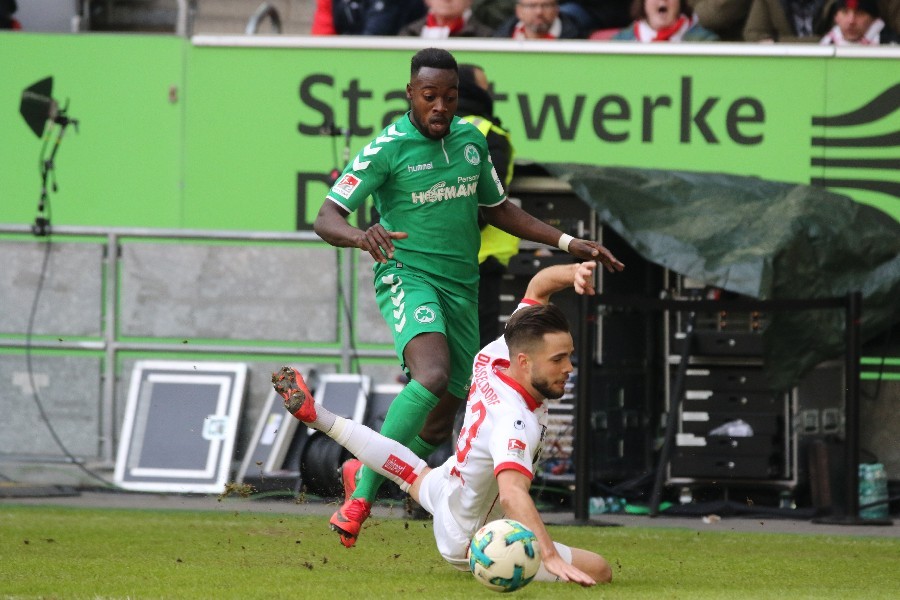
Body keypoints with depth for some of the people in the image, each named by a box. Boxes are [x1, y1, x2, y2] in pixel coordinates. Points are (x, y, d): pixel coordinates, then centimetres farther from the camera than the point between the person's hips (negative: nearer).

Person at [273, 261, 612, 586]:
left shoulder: (496, 355, -15)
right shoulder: (514, 422, -38)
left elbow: (536, 287, 0)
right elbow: (512, 494, -52)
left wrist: (572, 272, -19)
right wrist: (550, 558, -61)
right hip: (473, 542, -8)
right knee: (599, 572, -13)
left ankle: (316, 415, 43)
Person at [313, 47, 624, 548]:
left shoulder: (472, 140, 8)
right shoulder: (387, 148, -10)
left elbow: (498, 209, 22)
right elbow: (326, 219, -14)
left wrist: (569, 243, 15)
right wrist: (361, 236, -37)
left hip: (462, 288, 6)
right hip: (408, 276, -6)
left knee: (439, 427, 7)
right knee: (433, 376, -34)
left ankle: (365, 473, 35)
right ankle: (361, 494, -26)